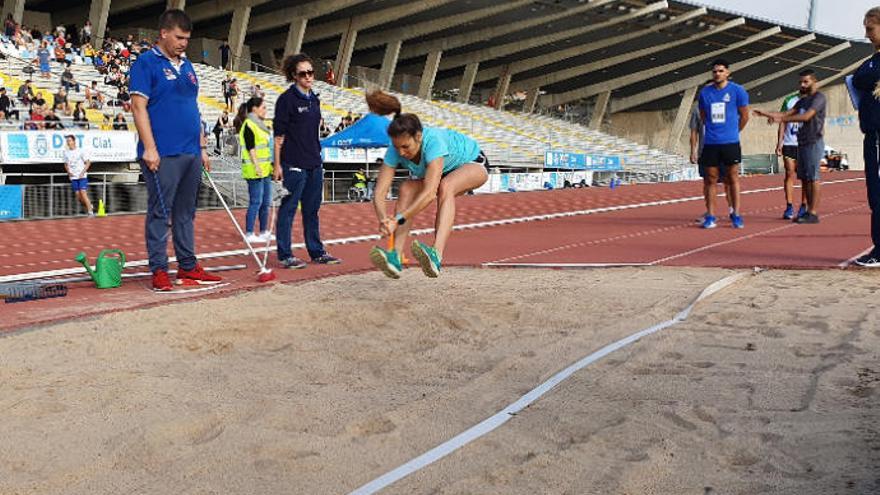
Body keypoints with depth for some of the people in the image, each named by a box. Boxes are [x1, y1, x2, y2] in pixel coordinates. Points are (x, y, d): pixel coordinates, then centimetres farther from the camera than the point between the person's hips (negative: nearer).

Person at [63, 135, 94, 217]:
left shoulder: (81, 151, -6)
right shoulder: (66, 152, 7)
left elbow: (88, 163, -2)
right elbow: (66, 164, 20)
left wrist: (82, 172, -12)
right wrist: (68, 172, 1)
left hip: (82, 176, -5)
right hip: (73, 177, 5)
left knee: (83, 193, -15)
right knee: (78, 196, 1)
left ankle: (91, 212, -12)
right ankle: (89, 206, 23)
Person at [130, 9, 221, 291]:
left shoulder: (187, 66, 18)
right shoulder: (147, 63, -4)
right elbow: (139, 106, -11)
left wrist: (202, 147, 18)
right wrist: (149, 148, -17)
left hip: (191, 154, 7)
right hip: (163, 155, -7)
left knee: (186, 212, 12)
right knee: (160, 212, -2)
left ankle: (188, 267, 19)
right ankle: (159, 270, 3)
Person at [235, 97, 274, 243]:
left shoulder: (259, 124, 18)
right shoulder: (249, 125, -11)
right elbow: (251, 148, -17)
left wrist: (270, 165, 23)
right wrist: (256, 166, -23)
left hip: (265, 169, 10)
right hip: (254, 170, -10)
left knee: (265, 202, 12)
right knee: (255, 202, -7)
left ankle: (264, 232, 20)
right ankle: (249, 234, -2)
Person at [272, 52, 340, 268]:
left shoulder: (314, 99, 14)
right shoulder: (287, 99, -7)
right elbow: (279, 134, -10)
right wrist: (277, 164, -14)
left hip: (314, 162, 7)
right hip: (293, 163, -7)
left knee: (312, 210, 13)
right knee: (288, 208, -2)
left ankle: (317, 252, 20)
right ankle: (285, 255, 2)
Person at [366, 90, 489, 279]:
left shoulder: (433, 141, -42)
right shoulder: (395, 151, -26)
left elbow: (430, 193, -50)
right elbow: (379, 194, -29)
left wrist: (398, 219, -55)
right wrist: (383, 219, -50)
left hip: (472, 163, -6)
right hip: (439, 172, 6)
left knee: (446, 186, -38)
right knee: (406, 189, -23)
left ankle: (436, 255, -53)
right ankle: (396, 256, -30)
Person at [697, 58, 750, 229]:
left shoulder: (737, 91, -2)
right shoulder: (705, 92, 7)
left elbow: (744, 116, 5)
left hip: (730, 142, -3)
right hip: (710, 143, 3)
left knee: (733, 178, 2)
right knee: (710, 179, 3)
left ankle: (736, 215, 8)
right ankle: (710, 216, 8)